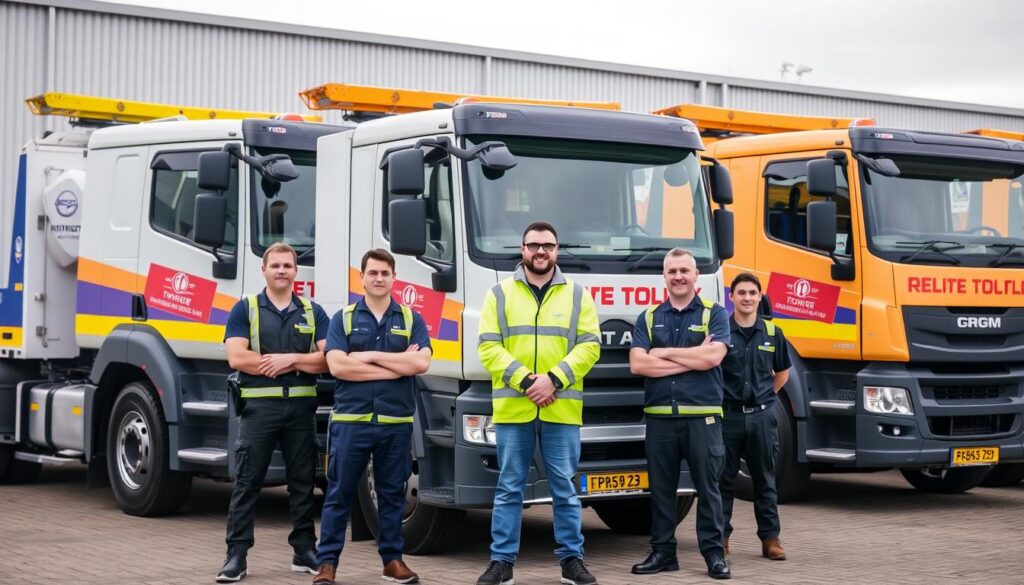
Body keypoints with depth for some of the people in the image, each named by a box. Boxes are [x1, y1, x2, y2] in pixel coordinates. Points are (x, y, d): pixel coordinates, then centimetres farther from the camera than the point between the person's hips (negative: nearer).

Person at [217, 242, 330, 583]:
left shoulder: (313, 312, 10)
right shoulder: (245, 309, 3)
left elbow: (327, 359, 1)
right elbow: (237, 357, -9)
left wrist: (290, 359, -12)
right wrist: (291, 362, -7)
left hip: (301, 406, 3)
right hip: (259, 405, -3)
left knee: (303, 482, 9)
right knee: (247, 482, -2)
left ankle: (304, 550, 17)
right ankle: (236, 555, -1)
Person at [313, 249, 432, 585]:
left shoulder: (411, 320, 8)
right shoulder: (343, 319, 4)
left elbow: (421, 363, -8)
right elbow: (337, 366, -11)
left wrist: (371, 356, -9)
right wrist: (396, 366, -10)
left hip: (396, 422, 1)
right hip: (350, 420, -1)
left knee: (392, 493, 10)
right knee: (339, 493, 2)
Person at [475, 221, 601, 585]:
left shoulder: (577, 295, 10)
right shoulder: (500, 294, 7)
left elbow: (589, 346, 2)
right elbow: (488, 348, -1)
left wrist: (554, 379, -13)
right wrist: (525, 380, -13)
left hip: (562, 409, 1)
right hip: (512, 407, 0)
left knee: (565, 489, 6)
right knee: (509, 489, 4)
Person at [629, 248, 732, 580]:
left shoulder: (714, 314, 5)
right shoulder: (648, 318, 11)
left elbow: (713, 356, -13)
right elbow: (638, 364, -4)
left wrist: (663, 352, -6)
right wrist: (692, 358, -9)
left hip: (702, 415, -2)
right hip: (659, 415, 3)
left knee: (707, 487, 1)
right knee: (661, 487, 7)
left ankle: (714, 553, 7)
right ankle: (662, 552, 14)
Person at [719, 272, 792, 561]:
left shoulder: (772, 333, 6)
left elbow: (782, 372, 20)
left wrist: (765, 396, 11)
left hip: (761, 416, 2)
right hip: (728, 415, -2)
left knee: (765, 481, 7)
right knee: (724, 480, 5)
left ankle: (770, 538, 12)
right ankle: (720, 537, 12)